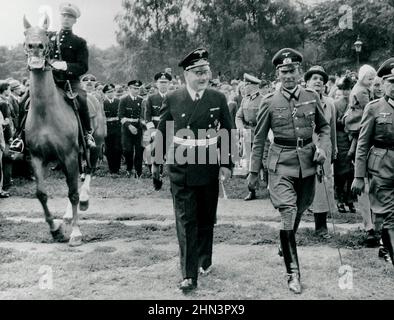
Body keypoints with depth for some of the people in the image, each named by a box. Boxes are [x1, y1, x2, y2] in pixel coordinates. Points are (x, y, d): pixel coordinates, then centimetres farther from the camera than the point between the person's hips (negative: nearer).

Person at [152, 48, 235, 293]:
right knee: (186, 222, -3)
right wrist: (157, 162, 8)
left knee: (206, 220, 14)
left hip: (209, 169, 1)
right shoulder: (172, 100, -1)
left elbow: (227, 134, 2)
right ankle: (189, 275, -1)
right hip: (180, 170, -1)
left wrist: (226, 164, -4)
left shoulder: (218, 99, 0)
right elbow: (163, 133, 7)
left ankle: (204, 261, 35)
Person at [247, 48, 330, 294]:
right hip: (281, 165, -3)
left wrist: (322, 148, -5)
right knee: (288, 215, -14)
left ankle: (287, 246, 45)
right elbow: (259, 139, 3)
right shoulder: (270, 102, -4)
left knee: (298, 212, 17)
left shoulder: (312, 97, 2)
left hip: (307, 163, 3)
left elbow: (324, 127, 15)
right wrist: (254, 171, 5)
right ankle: (293, 273, -7)